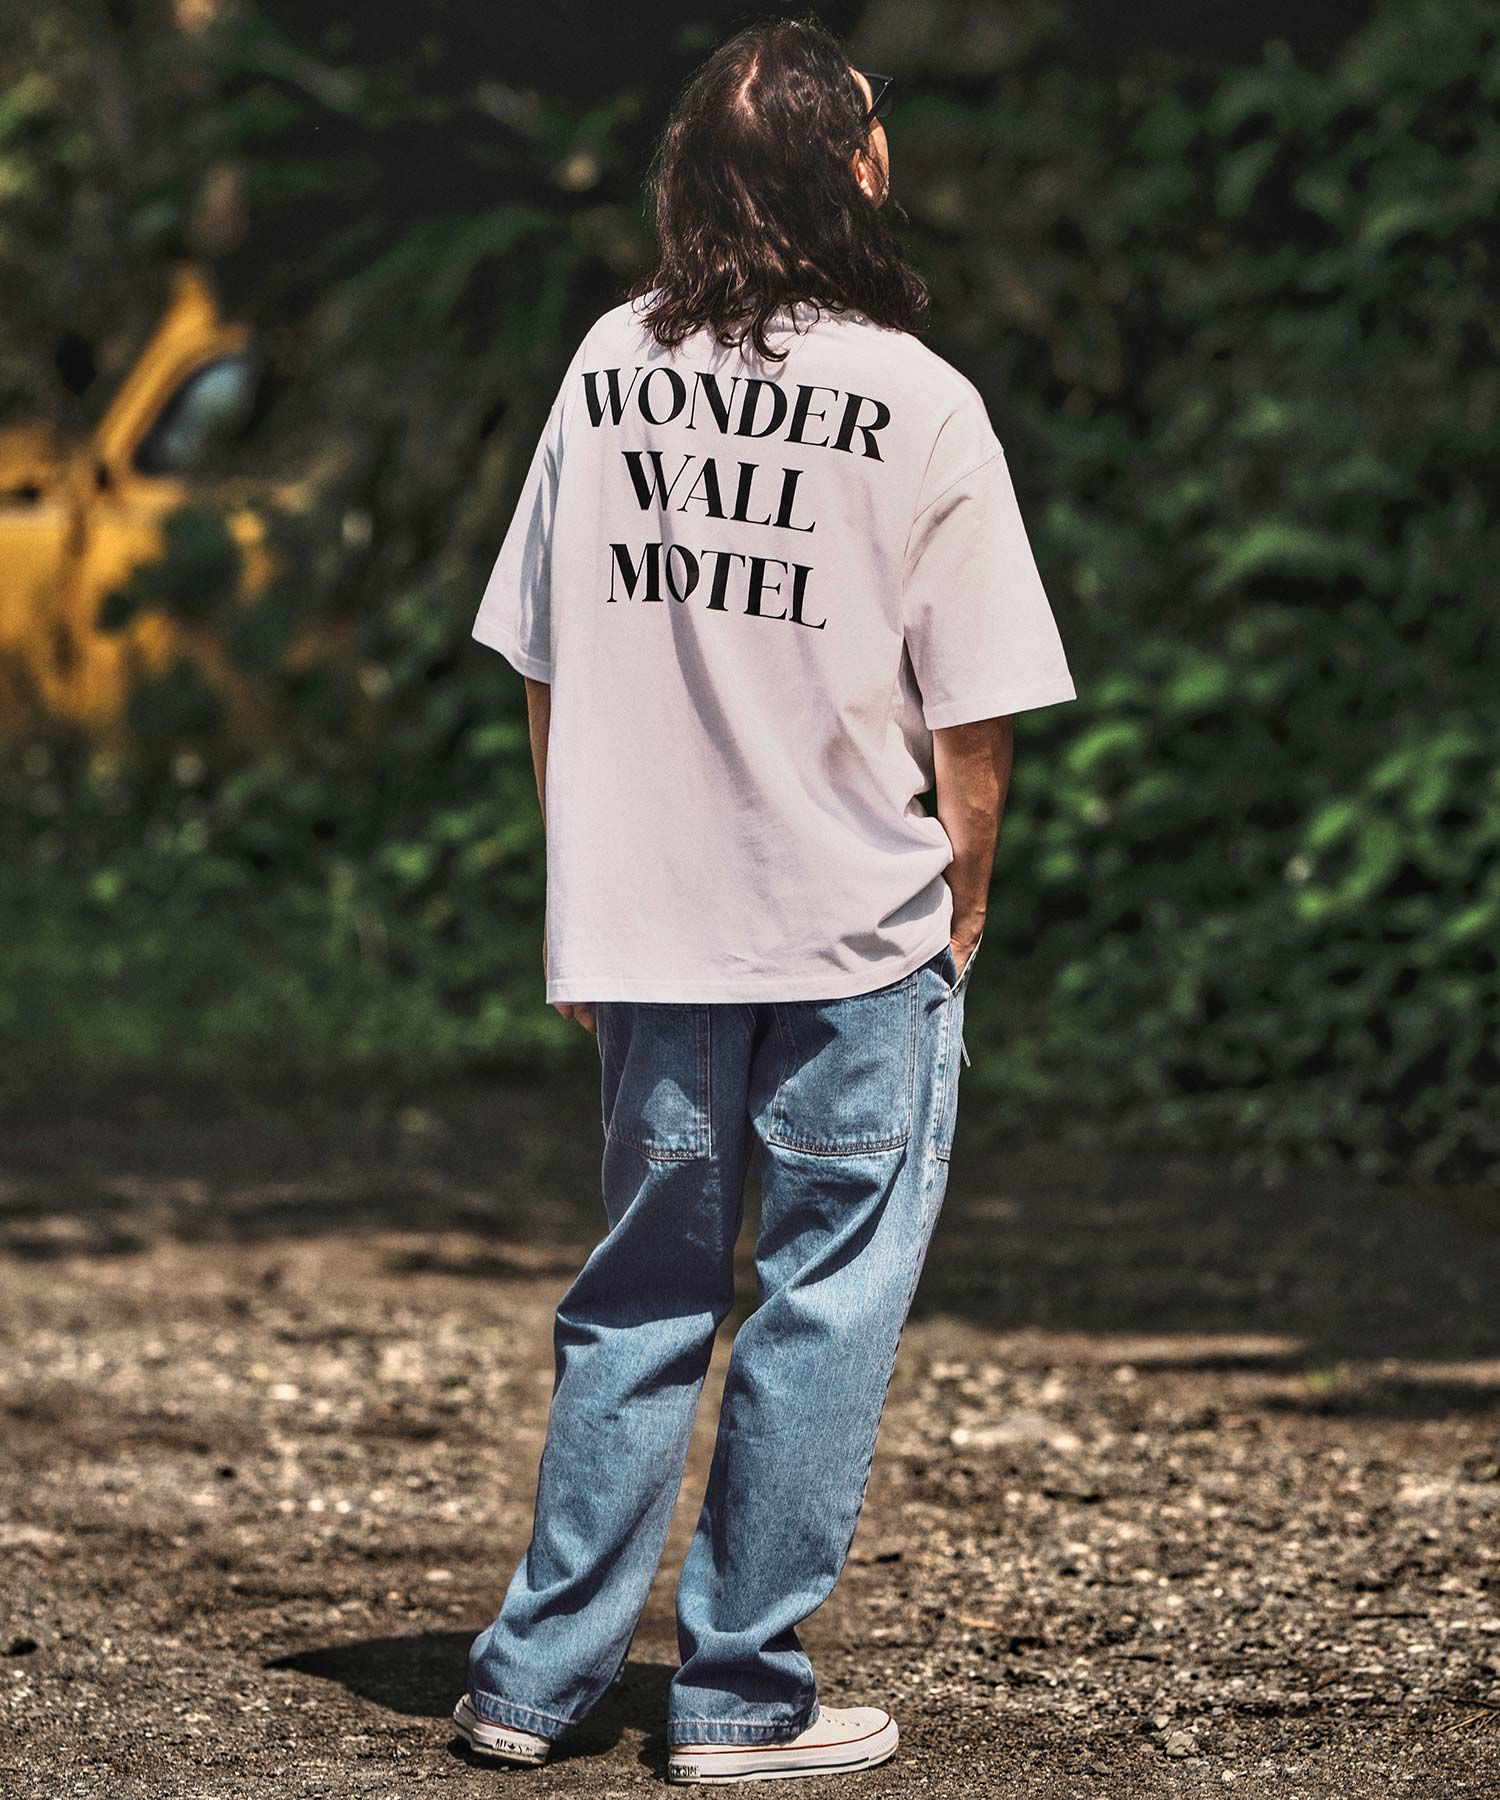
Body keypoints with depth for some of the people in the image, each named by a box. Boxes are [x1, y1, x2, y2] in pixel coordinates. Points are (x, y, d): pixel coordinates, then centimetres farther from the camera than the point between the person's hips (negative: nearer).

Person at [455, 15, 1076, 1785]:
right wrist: (960, 912, 6)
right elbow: (974, 721, -9)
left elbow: (541, 675, 8)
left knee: (640, 1301, 15)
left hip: (644, 927, 4)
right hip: (857, 938, -4)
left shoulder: (609, 365, 2)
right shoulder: (919, 404, -11)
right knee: (820, 1309, 6)